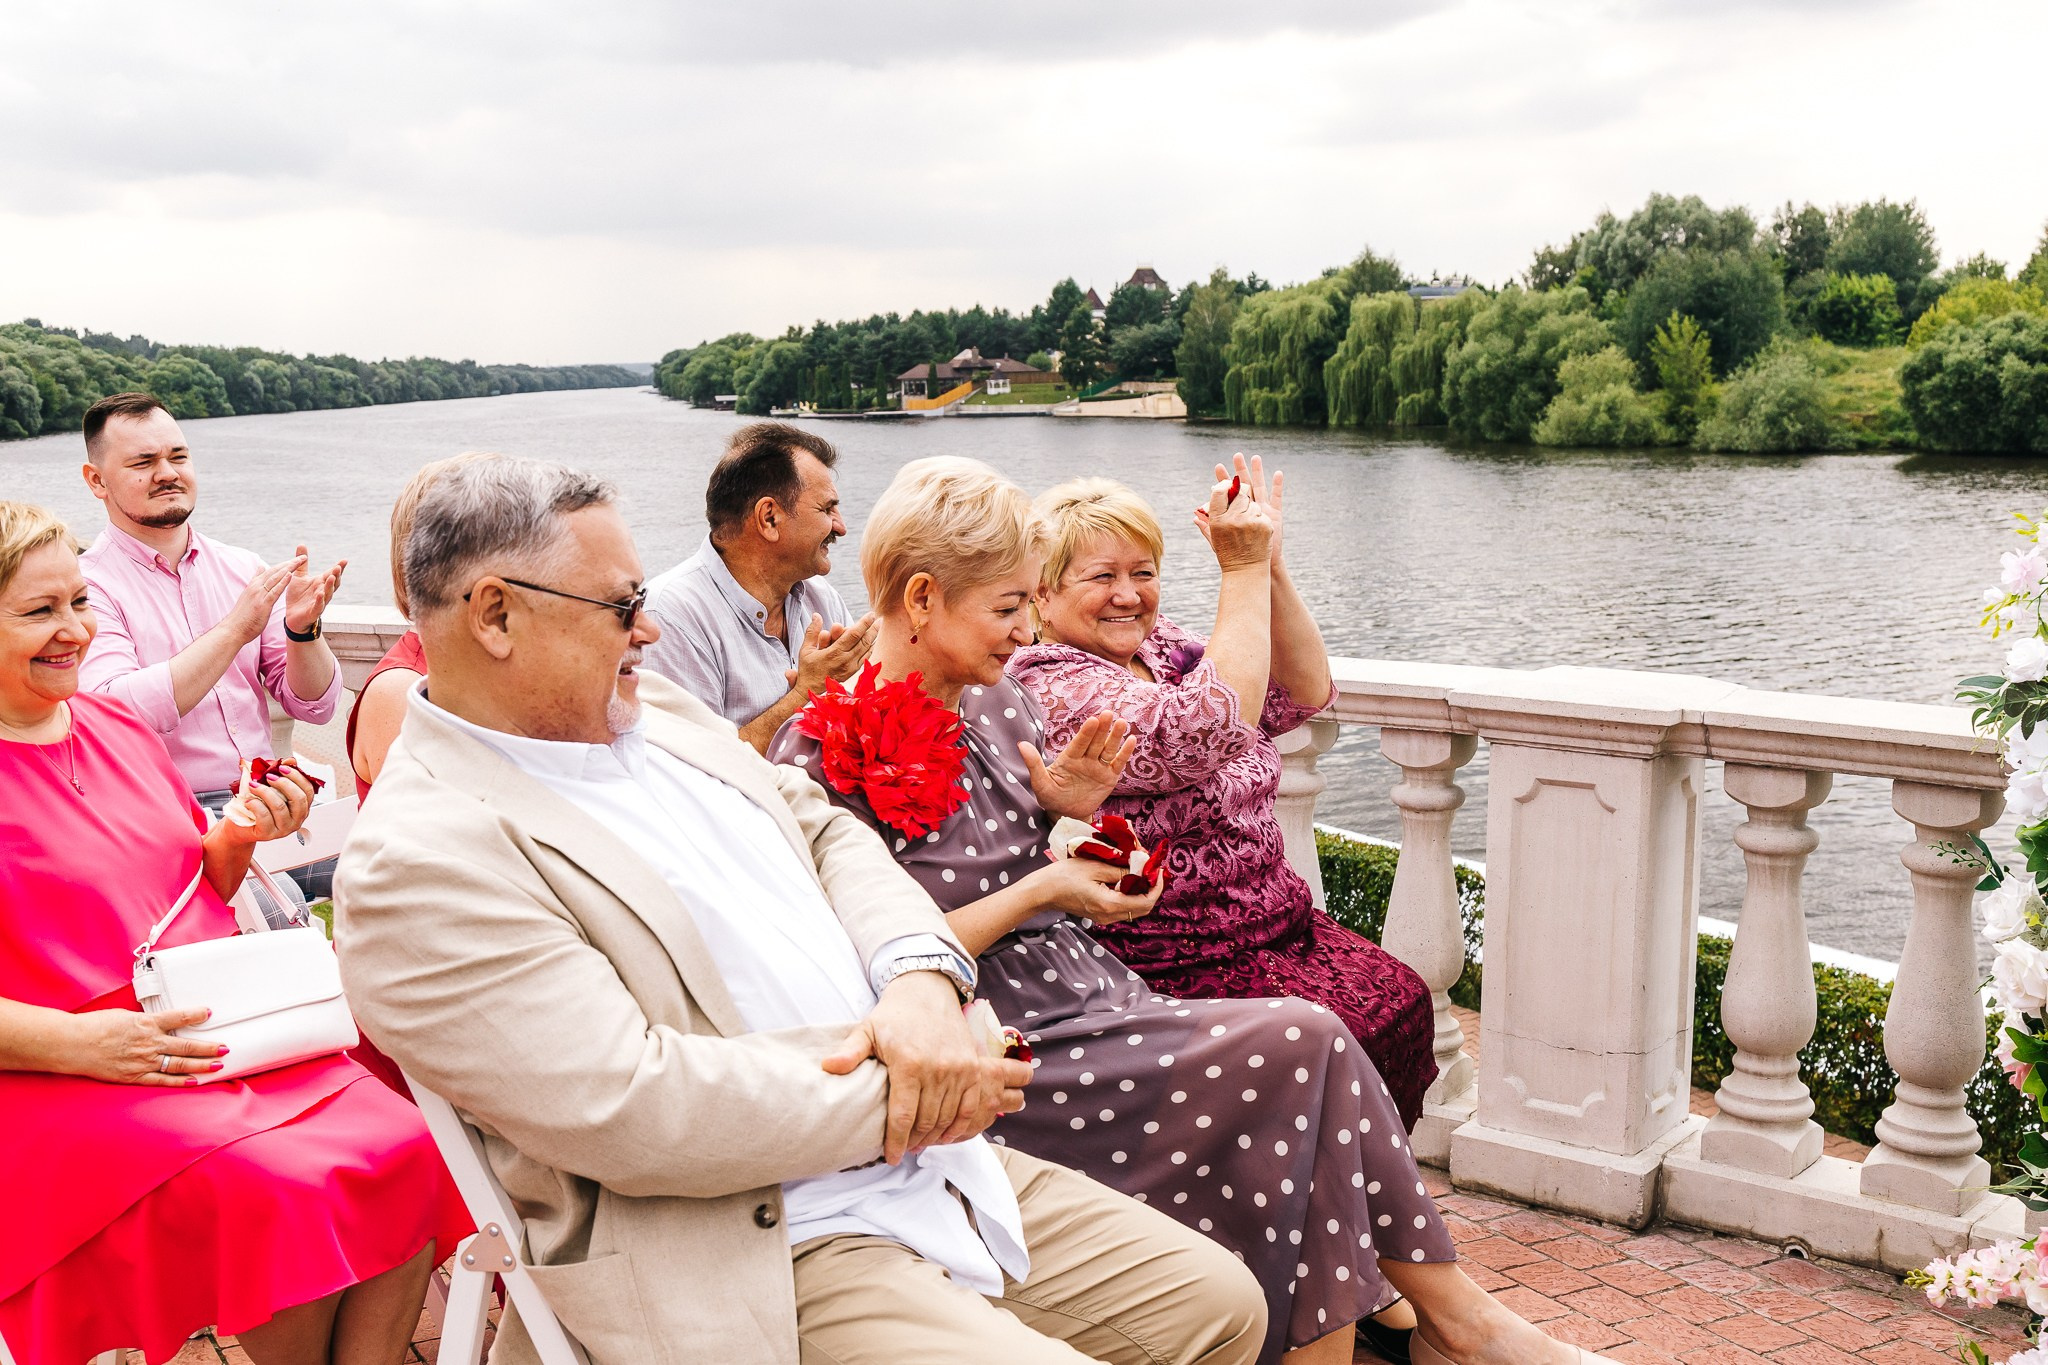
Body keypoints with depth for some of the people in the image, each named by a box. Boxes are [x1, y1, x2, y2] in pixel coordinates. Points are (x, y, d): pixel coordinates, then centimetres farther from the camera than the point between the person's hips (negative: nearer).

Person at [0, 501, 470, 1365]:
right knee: (277, 1193, -29)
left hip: (232, 1033, 6)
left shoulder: (115, 727, 15)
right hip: (70, 1083, -6)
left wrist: (239, 837, 4)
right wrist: (75, 1040, -22)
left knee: (406, 1148, -18)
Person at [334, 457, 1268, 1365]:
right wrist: (893, 1091, -15)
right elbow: (633, 1111, -24)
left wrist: (920, 979, -7)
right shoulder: (420, 862, -17)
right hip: (755, 1258, -9)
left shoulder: (650, 715, 11)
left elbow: (825, 832, 14)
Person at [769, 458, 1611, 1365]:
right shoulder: (825, 755, -12)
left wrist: (1065, 810, -1)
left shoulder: (997, 700, 11)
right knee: (1302, 1048, -19)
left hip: (1101, 999, 8)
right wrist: (1033, 895, -14)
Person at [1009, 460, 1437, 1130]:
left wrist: (1269, 563, -7)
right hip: (1181, 964, -9)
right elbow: (1205, 734, -32)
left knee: (1403, 1000, -5)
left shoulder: (1160, 648, 9)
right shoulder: (1051, 689, -18)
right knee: (1352, 1036, -19)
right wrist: (1243, 569, -27)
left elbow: (1303, 692, 6)